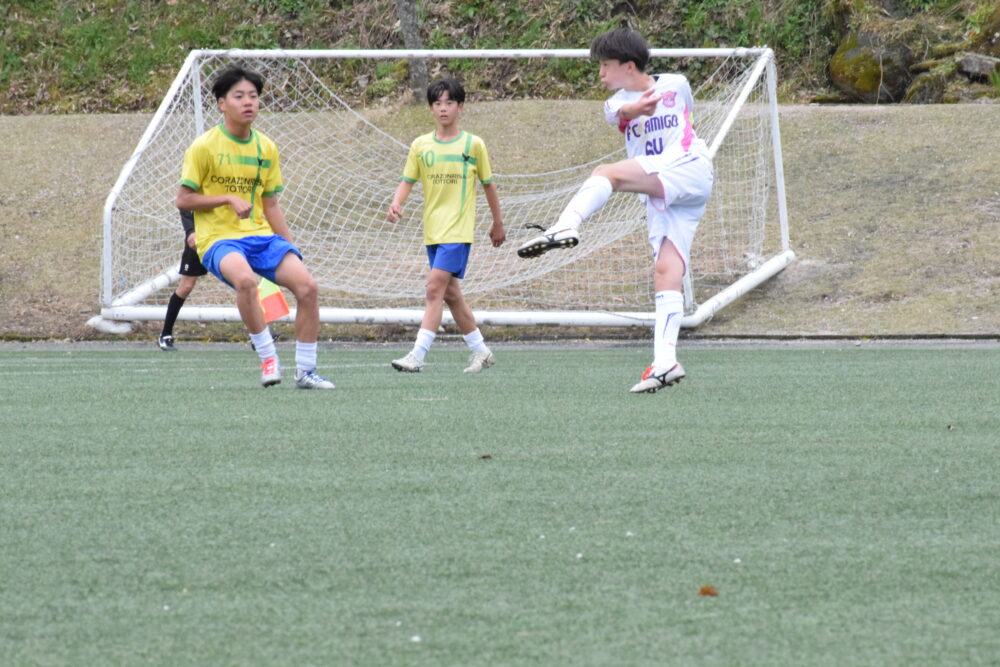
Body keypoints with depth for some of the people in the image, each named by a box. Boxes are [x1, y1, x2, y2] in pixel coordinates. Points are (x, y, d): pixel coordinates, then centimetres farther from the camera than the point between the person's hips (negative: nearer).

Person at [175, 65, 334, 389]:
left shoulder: (266, 148, 11)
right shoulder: (204, 147, -5)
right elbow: (183, 199, -4)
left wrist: (291, 249, 11)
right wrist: (229, 198, -15)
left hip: (261, 235, 5)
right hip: (219, 238, -5)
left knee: (307, 284, -16)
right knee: (245, 278, -38)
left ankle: (305, 371, -3)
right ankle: (268, 357, -21)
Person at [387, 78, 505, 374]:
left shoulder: (473, 145, -1)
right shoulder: (420, 145, 6)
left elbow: (488, 184, 9)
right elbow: (407, 181, 4)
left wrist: (498, 223, 16)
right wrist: (396, 203, -17)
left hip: (458, 230, -5)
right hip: (433, 231, 5)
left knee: (435, 289, -16)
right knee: (450, 294, 10)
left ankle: (417, 356, -20)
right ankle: (481, 351, 24)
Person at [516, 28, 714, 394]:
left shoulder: (676, 85, 9)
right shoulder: (617, 104, 13)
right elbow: (621, 112, -14)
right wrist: (633, 110, -37)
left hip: (690, 170, -5)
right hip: (658, 198, 5)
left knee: (607, 173, -26)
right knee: (666, 271, -8)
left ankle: (565, 226, -47)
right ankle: (665, 362, -13)